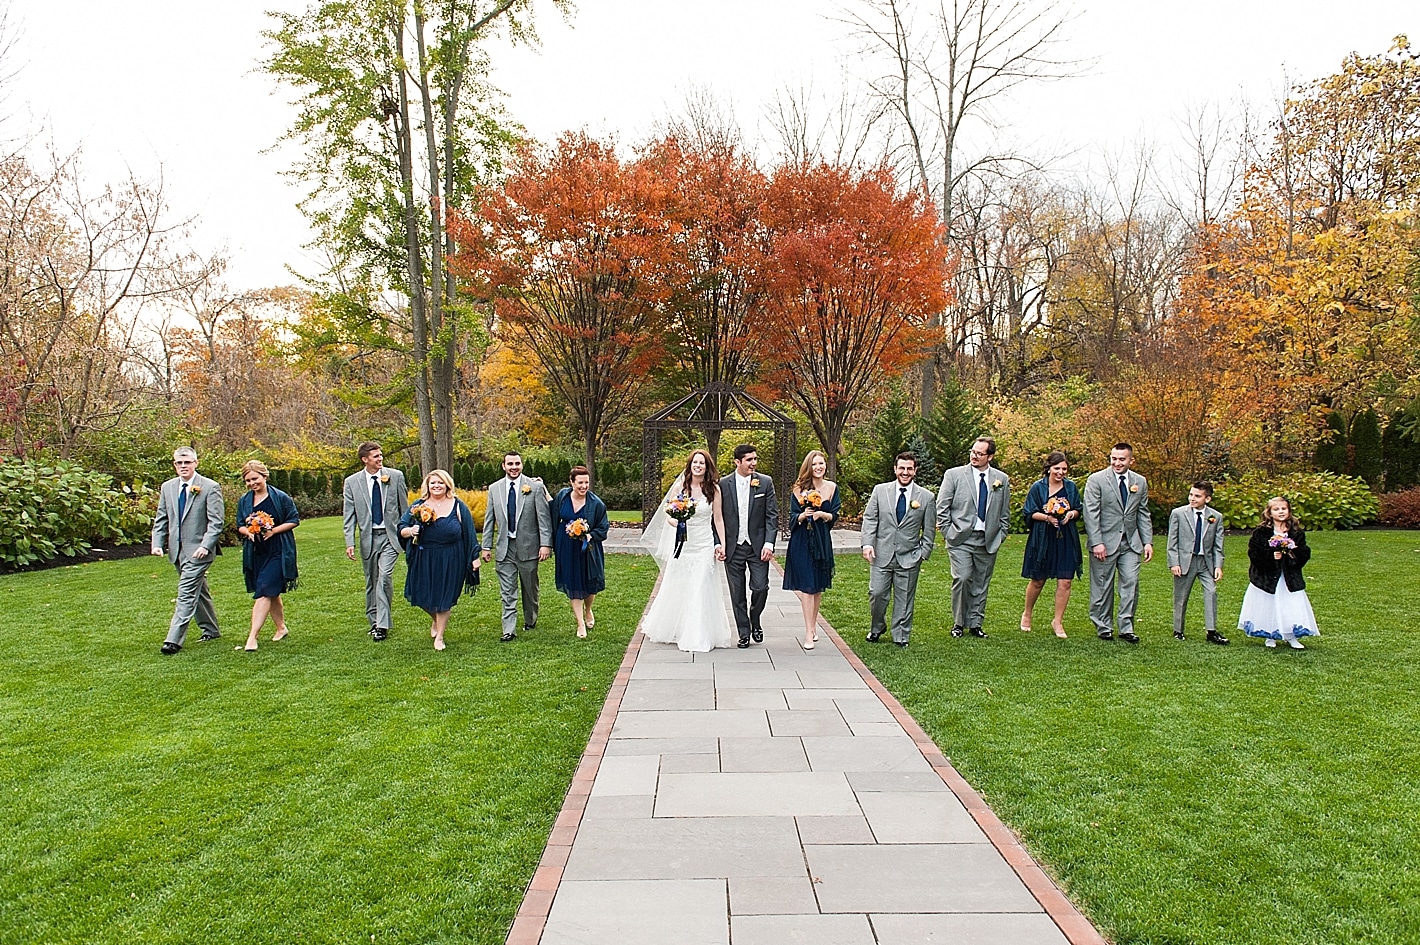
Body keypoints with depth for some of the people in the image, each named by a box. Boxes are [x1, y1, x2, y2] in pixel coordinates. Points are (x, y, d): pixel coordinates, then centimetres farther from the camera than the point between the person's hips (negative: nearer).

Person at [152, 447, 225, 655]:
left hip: (198, 550, -7)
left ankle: (174, 640, -12)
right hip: (177, 550, 7)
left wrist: (205, 546, -22)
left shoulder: (210, 488, -8)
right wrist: (158, 544, -1)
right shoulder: (167, 487, 10)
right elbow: (161, 519, 13)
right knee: (198, 591, 18)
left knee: (186, 593, -11)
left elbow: (216, 522, -12)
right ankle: (211, 630, 32)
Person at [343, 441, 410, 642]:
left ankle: (382, 625, -11)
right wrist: (349, 543, -6)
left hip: (390, 535, -2)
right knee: (371, 581, 11)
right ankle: (374, 621, 25)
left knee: (384, 576, -15)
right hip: (368, 537, 2)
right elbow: (350, 515, 2)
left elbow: (404, 508, 7)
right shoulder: (352, 482, 1)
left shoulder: (396, 476, 0)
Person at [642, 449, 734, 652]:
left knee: (700, 590, -3)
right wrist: (673, 521, -17)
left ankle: (697, 638, 3)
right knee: (676, 587, 11)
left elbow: (718, 519, 2)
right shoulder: (680, 486, 1)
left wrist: (722, 544, -4)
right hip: (682, 543, 2)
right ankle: (672, 628, 31)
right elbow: (667, 510, 5)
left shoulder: (714, 489, -2)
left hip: (704, 545, -2)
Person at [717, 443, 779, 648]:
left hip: (758, 546, 0)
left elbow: (772, 515, 0)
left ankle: (755, 621, 24)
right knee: (737, 593, 6)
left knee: (760, 587, -5)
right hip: (733, 547, 0)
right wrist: (718, 544, -5)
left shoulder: (765, 482, 1)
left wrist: (769, 543, -10)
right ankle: (744, 633, 19)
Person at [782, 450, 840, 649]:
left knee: (818, 586, 10)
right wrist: (802, 516, -23)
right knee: (806, 586, -7)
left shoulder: (832, 487, 4)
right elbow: (793, 517, -3)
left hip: (822, 540, 3)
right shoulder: (799, 489, -3)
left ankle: (813, 626, 24)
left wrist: (821, 514, -16)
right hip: (802, 541, -3)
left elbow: (834, 516, 3)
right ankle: (809, 632, -7)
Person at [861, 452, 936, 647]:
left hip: (909, 557, 0)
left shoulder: (927, 497, 1)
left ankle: (901, 637, 20)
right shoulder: (880, 490, 3)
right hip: (882, 555, 1)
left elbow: (929, 530, 5)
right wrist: (867, 543, -7)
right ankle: (877, 628, 27)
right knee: (877, 593, 1)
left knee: (904, 599, 5)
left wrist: (924, 553, -1)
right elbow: (869, 518, 4)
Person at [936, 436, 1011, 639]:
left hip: (988, 542, 3)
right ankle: (958, 623, 2)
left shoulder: (1002, 479, 7)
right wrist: (948, 532, -5)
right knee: (962, 579, -13)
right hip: (961, 539, -3)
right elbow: (941, 507, 1)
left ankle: (975, 624, 19)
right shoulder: (954, 475, -1)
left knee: (981, 584, 8)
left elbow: (1005, 513, 15)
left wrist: (1000, 536, 8)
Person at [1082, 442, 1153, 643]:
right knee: (1103, 587, 2)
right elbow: (1091, 514, -9)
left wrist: (1148, 542, 5)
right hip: (1105, 543, -3)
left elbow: (1143, 514, 13)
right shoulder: (1096, 480, -5)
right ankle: (1104, 627, 15)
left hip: (1131, 543, 4)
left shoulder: (1140, 482, 9)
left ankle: (1126, 628, 7)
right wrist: (1096, 543, -15)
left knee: (1131, 583, -2)